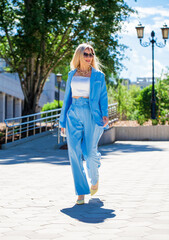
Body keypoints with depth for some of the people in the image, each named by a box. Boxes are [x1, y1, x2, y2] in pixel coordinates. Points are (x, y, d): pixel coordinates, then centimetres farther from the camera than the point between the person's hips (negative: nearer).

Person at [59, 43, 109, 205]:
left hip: (91, 115, -2)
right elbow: (67, 97, 17)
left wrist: (105, 115, -11)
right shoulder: (72, 74, 13)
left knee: (89, 153, -5)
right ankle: (81, 193, -3)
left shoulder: (98, 75, 6)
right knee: (74, 152, -8)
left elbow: (103, 97, 3)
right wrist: (63, 120, 14)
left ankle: (94, 178, 28)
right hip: (74, 115, 2)